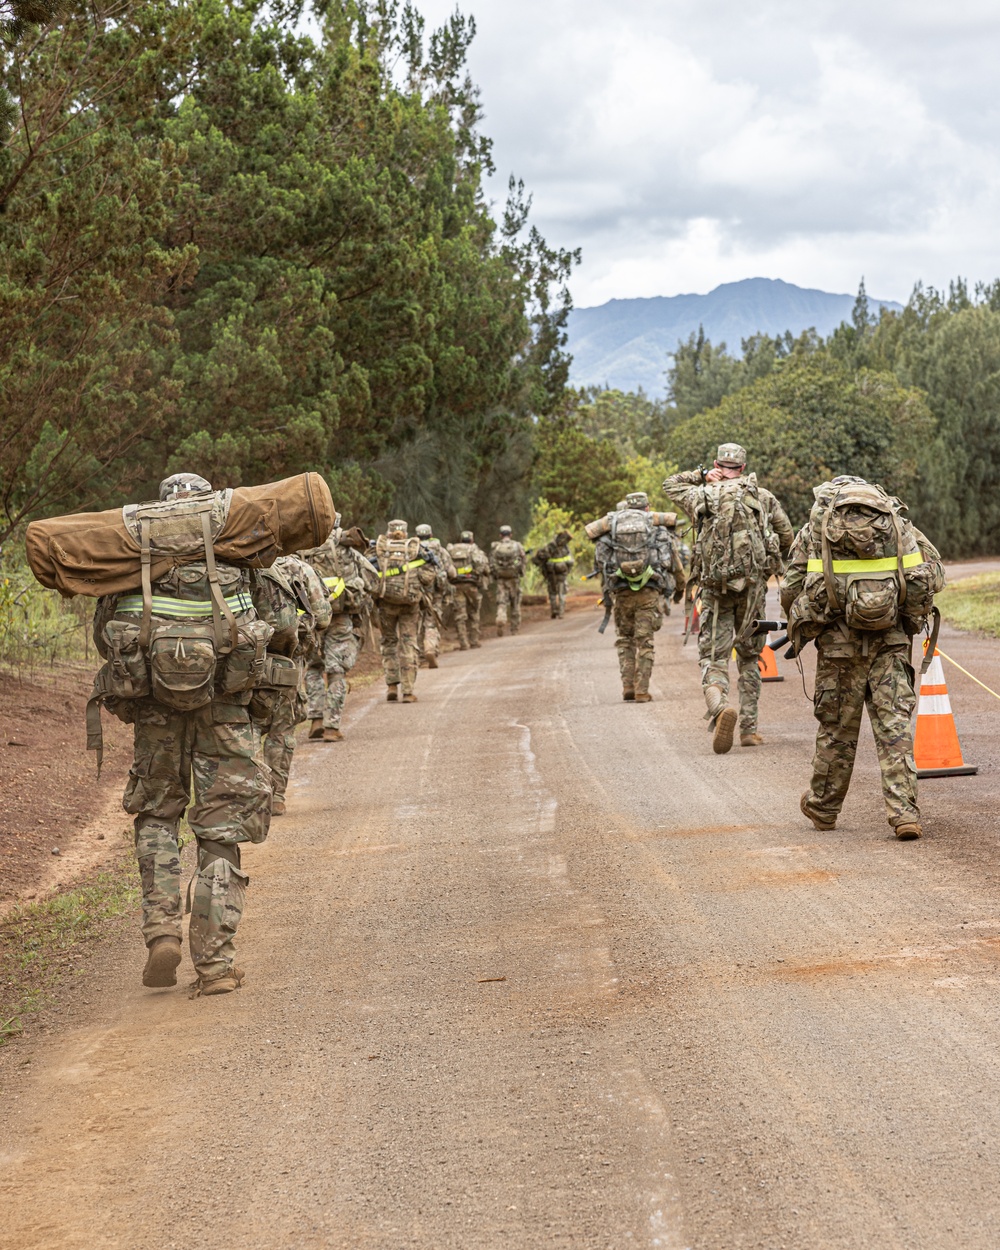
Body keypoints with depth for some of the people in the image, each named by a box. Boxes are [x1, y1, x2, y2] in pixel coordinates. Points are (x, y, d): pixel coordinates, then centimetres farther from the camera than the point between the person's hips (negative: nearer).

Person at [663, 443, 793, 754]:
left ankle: (719, 707, -32)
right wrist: (769, 562, 26)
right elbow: (787, 537, 9)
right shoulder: (763, 497, 5)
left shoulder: (702, 496, 3)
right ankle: (749, 728, 12)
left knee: (713, 657, -1)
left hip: (715, 588, -1)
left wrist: (702, 476, 14)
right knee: (749, 657, 15)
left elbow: (670, 485, 23)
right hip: (753, 585, 1)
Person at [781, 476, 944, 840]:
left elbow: (792, 591, 5)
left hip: (840, 643, 0)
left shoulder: (814, 529, 7)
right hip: (891, 642, 0)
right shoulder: (898, 523, 10)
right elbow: (932, 575, 6)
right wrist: (911, 618, 19)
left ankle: (823, 807, 28)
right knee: (894, 726, 1)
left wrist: (799, 630, 21)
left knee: (836, 728, 12)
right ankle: (904, 813, -8)